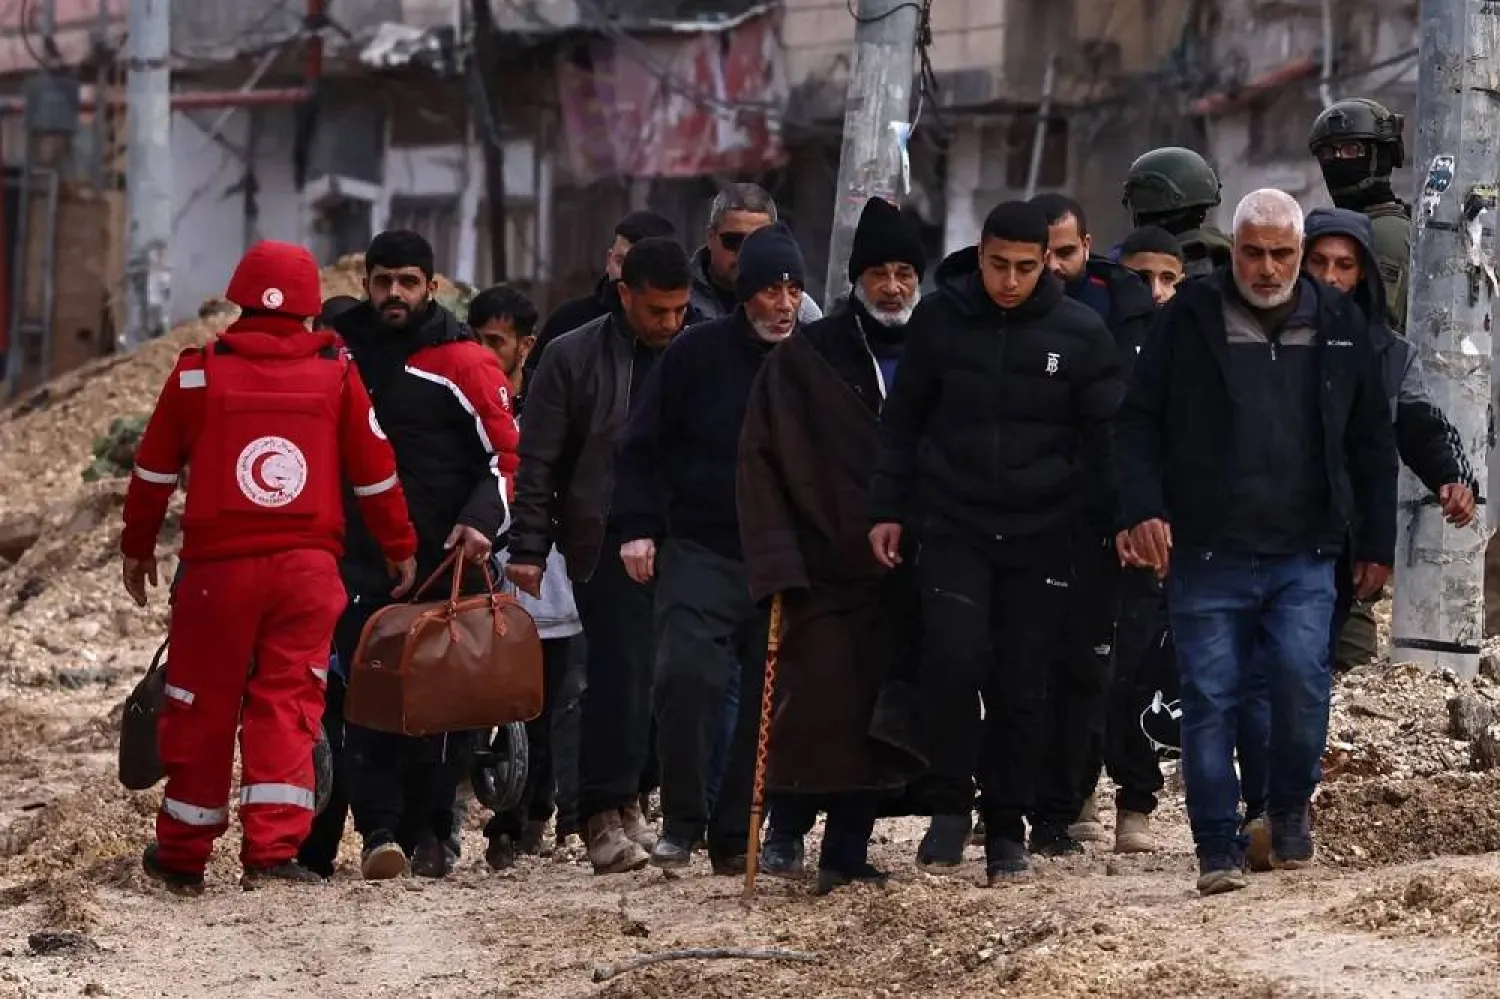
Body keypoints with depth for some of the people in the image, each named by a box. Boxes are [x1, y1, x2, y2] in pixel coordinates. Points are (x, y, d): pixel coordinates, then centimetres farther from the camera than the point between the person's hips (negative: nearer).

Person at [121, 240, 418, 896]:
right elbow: (375, 472, 7)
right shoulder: (336, 373, 2)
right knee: (288, 706, 1)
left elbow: (154, 470, 8)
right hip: (308, 566, 0)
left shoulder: (198, 373, 0)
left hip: (218, 567, 0)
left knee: (202, 710, 9)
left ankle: (183, 856, 20)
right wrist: (400, 549, 20)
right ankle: (272, 851, -11)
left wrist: (137, 547, 22)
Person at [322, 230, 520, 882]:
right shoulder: (338, 352, 10)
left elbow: (509, 451, -2)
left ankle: (431, 833, 12)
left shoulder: (462, 361, -2)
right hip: (358, 558, 2)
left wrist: (481, 521, -16)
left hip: (445, 559, -2)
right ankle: (380, 832, -13)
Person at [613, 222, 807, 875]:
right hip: (700, 552, -3)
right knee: (687, 673, -20)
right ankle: (682, 823, -6)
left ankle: (736, 835, 13)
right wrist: (636, 527, -6)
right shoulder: (696, 355, -1)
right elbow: (641, 447, 3)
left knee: (770, 698, 2)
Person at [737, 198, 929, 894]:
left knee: (881, 718, 0)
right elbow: (761, 461, -2)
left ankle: (848, 852, 9)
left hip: (903, 577, 2)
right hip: (825, 571, -2)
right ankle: (786, 828, 15)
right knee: (816, 702, -8)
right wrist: (776, 560, -11)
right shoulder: (806, 359, 1)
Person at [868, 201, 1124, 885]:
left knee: (1022, 686, 3)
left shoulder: (1081, 333, -2)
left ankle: (1007, 828, 15)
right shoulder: (940, 319, 1)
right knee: (954, 656, -17)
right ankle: (951, 804, -1)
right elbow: (903, 419, 9)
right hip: (953, 527, 0)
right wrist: (888, 508, 4)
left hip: (1042, 537, 0)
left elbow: (1106, 437, 3)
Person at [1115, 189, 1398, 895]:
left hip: (1304, 557, 1)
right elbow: (1138, 422, 4)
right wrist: (1143, 509, -10)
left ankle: (1290, 807, 12)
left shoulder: (1338, 325, 10)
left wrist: (1375, 544, 13)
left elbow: (1372, 441, 16)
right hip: (1206, 554, -1)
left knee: (1302, 681, -14)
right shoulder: (1190, 320, 3)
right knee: (1210, 700, -2)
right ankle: (1219, 850, 7)